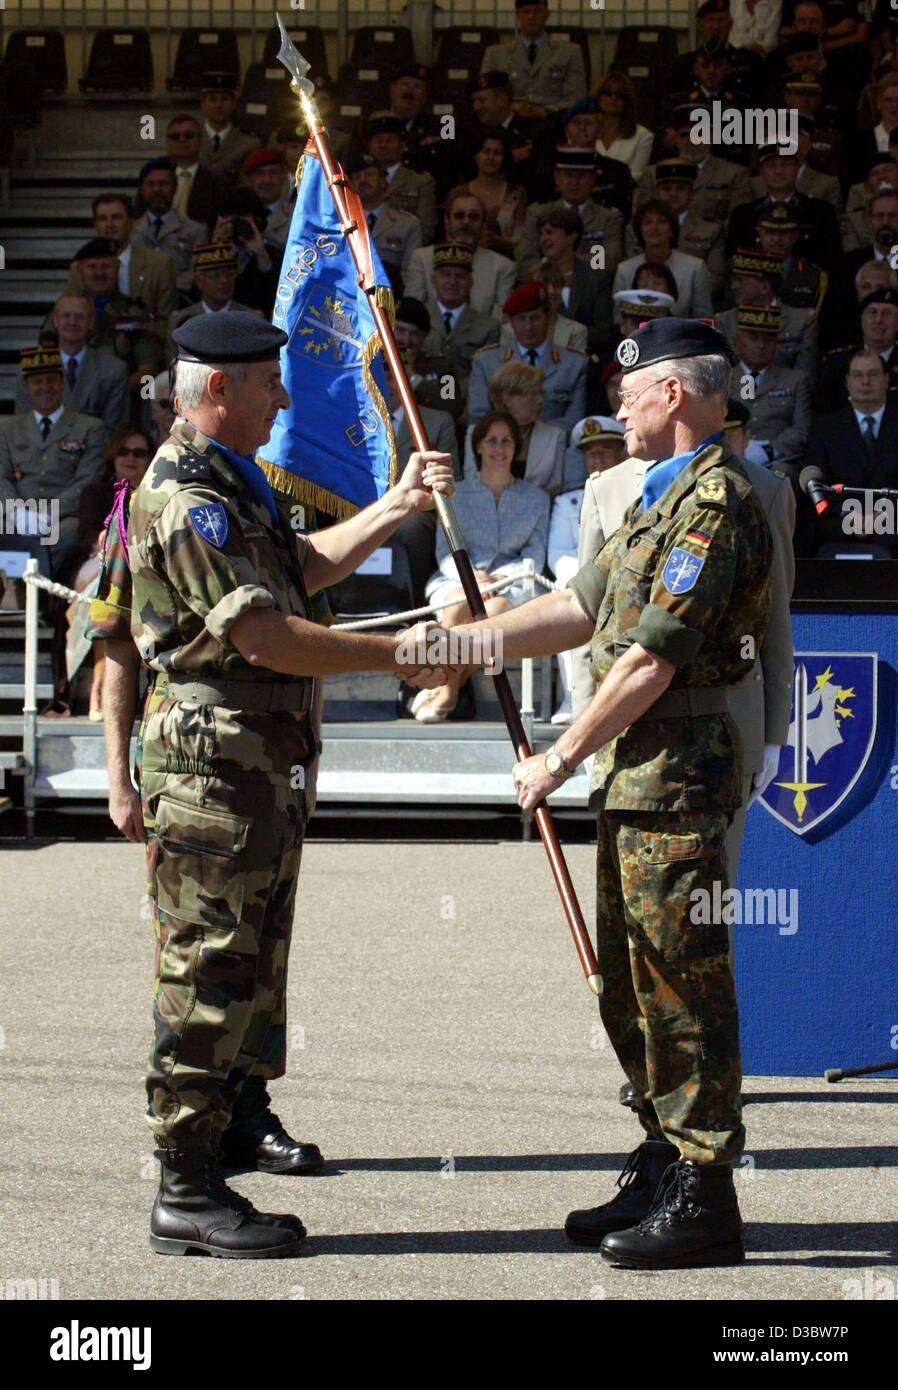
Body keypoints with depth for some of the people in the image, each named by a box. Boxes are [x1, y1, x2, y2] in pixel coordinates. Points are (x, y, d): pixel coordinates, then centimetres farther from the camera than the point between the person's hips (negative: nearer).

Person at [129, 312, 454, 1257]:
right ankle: (186, 1196, -3)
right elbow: (262, 634, -21)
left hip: (261, 771, 11)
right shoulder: (186, 496, -15)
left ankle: (196, 1178, 17)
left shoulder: (231, 485, 19)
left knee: (246, 987, 12)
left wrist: (397, 507, 25)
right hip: (214, 765, -11)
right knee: (207, 980, -7)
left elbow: (302, 569, 32)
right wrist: (398, 656, -17)